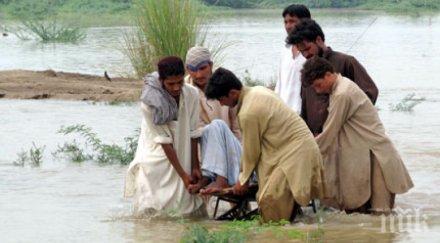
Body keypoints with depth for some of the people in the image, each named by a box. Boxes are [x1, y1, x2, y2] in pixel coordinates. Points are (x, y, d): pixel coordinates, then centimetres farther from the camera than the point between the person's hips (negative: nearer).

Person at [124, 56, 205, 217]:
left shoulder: (191, 95, -11)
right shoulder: (150, 103, -20)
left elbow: (192, 134, -5)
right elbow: (164, 140, -19)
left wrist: (194, 167, -6)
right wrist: (183, 175, -19)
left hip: (181, 158, 3)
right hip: (155, 158, -3)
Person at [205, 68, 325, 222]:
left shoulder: (248, 113, -19)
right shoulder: (257, 91, 10)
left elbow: (251, 150, -7)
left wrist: (244, 180, 9)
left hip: (295, 152, -10)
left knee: (270, 199, -15)